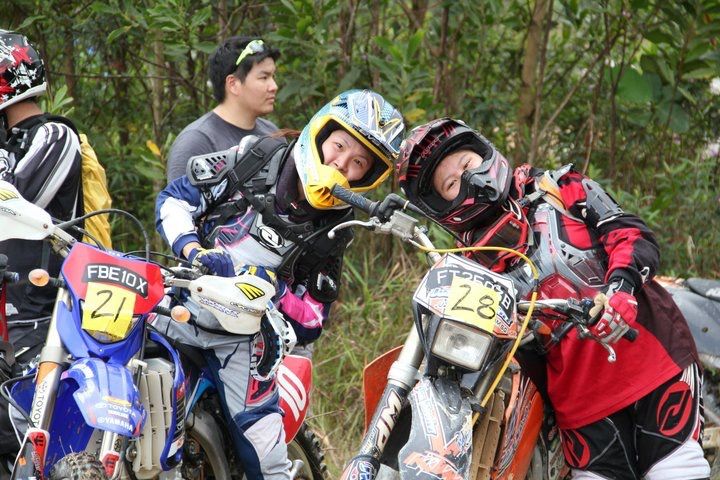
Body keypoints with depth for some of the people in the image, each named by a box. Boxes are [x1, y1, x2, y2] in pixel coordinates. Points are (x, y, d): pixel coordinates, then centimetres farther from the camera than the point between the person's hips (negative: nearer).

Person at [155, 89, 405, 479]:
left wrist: (275, 288, -19)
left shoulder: (332, 234, 1)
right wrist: (193, 249, -16)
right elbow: (174, 198, 1)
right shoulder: (256, 158, -2)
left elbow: (311, 324, 0)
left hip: (241, 337, -1)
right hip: (177, 302, 1)